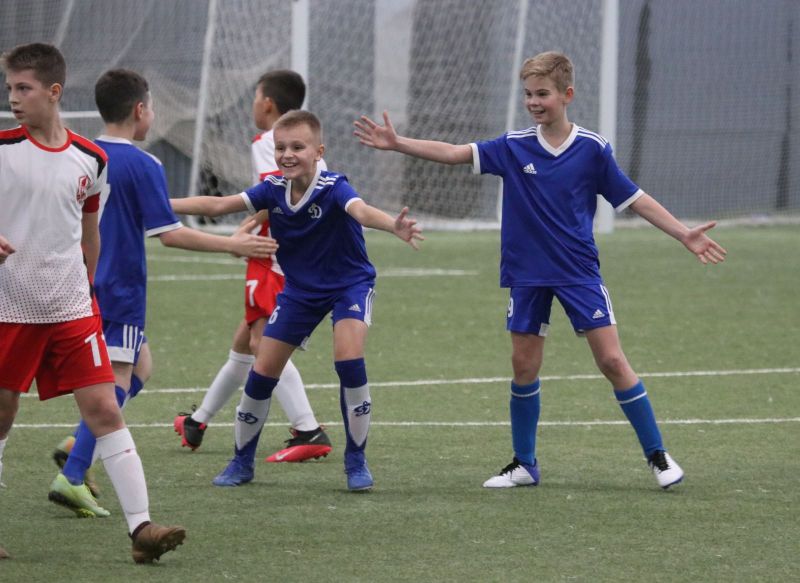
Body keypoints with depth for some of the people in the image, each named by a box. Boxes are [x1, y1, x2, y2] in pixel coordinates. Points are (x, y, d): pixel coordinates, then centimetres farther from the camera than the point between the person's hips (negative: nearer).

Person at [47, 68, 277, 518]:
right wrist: (233, 245, -9)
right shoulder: (143, 165, -12)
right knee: (117, 382, -5)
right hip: (120, 290, -8)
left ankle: (77, 447, 5)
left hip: (82, 287, 8)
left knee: (140, 367, 19)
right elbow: (169, 233, -16)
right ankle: (72, 476, -15)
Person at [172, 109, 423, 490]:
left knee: (348, 359, -26)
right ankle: (241, 462, 22)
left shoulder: (332, 188, -28)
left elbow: (360, 211, -48)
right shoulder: (273, 190, -14)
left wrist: (394, 226, -69)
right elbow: (218, 205, -8)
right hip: (299, 289, 5)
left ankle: (356, 462, -8)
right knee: (263, 371, 2)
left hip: (349, 284, -5)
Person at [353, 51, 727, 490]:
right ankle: (524, 465, 18)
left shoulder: (592, 149, -5)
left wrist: (685, 236, -3)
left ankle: (657, 456, 1)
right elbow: (454, 154, -3)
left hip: (579, 272, -2)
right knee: (524, 366, 5)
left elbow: (633, 199, 1)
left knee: (612, 360, -7)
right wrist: (396, 144, -12)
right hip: (527, 274, 2)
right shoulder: (514, 147, -1)